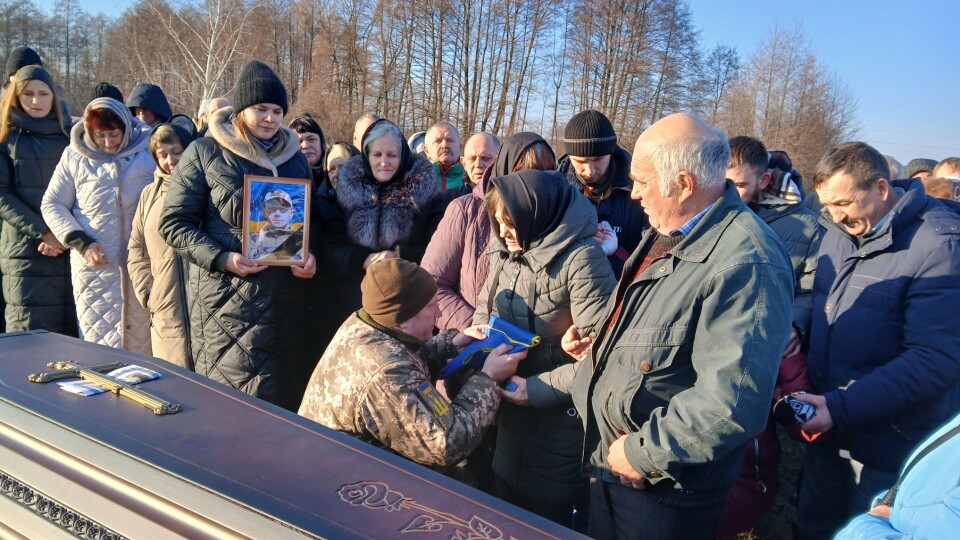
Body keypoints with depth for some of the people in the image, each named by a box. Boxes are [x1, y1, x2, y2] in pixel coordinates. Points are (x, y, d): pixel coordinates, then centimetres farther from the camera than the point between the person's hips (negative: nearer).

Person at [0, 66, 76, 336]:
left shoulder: (69, 133, 11)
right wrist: (42, 232, -13)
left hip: (70, 248, 2)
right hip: (25, 250, -2)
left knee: (72, 331, 4)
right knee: (29, 334, -1)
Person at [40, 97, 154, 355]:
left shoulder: (147, 152, -2)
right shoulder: (74, 157, 3)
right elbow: (52, 205, 10)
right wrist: (81, 243, -3)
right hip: (94, 264, 1)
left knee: (140, 343, 6)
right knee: (100, 345, 3)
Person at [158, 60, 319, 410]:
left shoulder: (295, 158, 14)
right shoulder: (205, 152, 1)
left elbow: (310, 219, 20)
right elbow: (174, 223, -1)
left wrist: (310, 256, -1)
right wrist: (222, 259, -16)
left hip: (287, 299, 4)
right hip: (227, 298, -4)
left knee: (285, 396, 9)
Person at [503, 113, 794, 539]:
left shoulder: (745, 263, -24)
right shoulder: (664, 239, 8)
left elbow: (730, 403, -32)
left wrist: (643, 452, -20)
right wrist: (540, 388, 14)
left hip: (664, 491, -8)